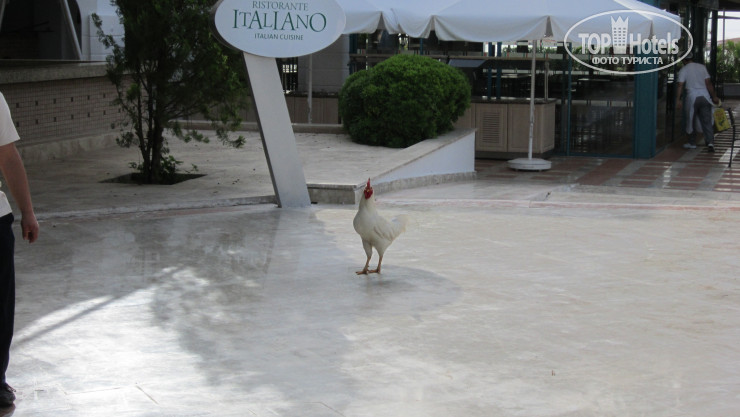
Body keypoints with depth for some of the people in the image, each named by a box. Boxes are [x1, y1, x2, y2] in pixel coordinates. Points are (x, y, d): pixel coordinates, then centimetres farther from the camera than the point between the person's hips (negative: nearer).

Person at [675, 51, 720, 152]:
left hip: (692, 97, -2)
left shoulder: (683, 70, 1)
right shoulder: (702, 67, 8)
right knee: (707, 121, 2)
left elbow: (680, 85, -8)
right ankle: (710, 142, -11)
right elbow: (708, 83, 6)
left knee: (691, 121, 11)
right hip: (705, 96, 2)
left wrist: (678, 100, -9)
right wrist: (714, 97, 10)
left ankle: (692, 143, 18)